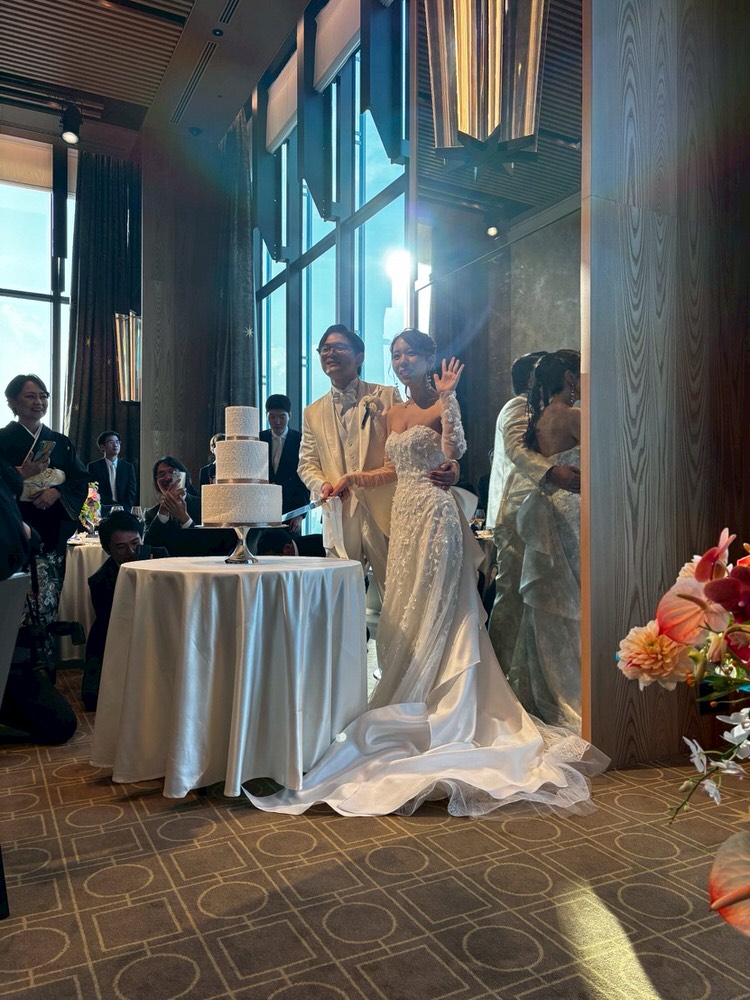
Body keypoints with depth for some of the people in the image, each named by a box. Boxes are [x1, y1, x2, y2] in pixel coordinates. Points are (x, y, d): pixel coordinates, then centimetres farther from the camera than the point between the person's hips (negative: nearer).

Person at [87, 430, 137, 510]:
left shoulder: (129, 467, 12)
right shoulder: (94, 467, 6)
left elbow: (131, 494, 5)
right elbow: (95, 493, -2)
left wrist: (123, 509, -12)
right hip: (102, 511, -1)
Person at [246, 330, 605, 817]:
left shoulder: (444, 404, -4)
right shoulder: (395, 413, 17)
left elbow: (454, 452, -21)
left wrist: (447, 398, -20)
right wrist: (355, 478, 12)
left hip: (435, 514, -8)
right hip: (405, 516, 8)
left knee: (434, 609, -4)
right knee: (403, 611, 9)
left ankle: (433, 712, 6)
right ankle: (408, 705, 19)